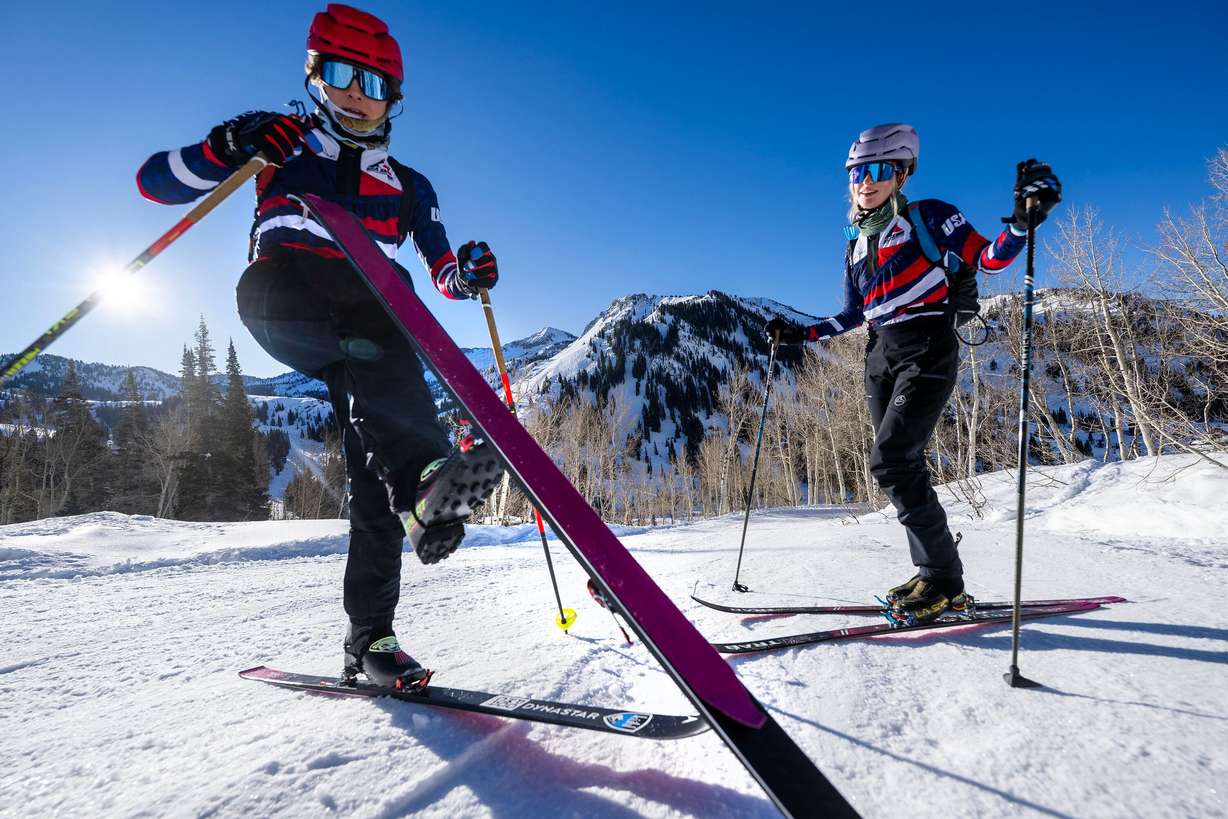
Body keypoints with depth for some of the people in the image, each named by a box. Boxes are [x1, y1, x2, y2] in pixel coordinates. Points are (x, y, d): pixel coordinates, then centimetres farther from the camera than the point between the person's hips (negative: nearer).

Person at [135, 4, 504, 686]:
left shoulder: (409, 186, 27)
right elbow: (154, 182, 16)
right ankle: (422, 473, -55)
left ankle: (371, 636, -13)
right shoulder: (284, 144, 20)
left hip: (368, 323, 2)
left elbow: (444, 274, 25)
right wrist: (225, 153, -4)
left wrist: (468, 275, 1)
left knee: (374, 457, -18)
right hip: (286, 311, -1)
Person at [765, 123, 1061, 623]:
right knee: (903, 468, 4)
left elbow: (986, 260, -7)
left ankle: (944, 580, -6)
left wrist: (1023, 221, -24)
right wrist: (800, 334, 17)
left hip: (926, 350, -7)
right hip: (881, 357, 7)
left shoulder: (927, 217, 1)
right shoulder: (857, 244, 18)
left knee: (891, 461, -18)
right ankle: (933, 573, 13)